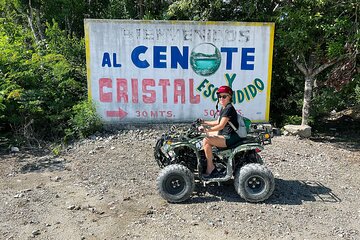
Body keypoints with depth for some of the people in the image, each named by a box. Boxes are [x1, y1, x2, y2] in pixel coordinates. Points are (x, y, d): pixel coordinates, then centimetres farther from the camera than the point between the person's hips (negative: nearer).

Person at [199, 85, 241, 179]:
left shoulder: (229, 108, -17)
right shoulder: (223, 108, 13)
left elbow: (221, 126, -23)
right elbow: (217, 122, 21)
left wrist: (208, 130, -24)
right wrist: (204, 122, 15)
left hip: (230, 138, -11)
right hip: (225, 134, 11)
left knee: (206, 141, -22)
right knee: (207, 135, 22)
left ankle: (210, 168, -13)